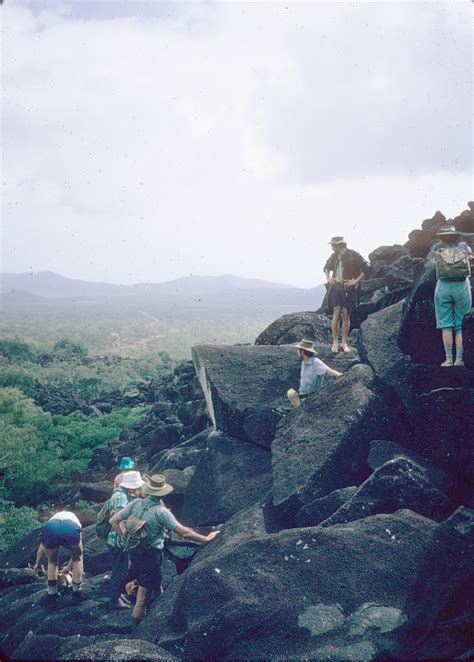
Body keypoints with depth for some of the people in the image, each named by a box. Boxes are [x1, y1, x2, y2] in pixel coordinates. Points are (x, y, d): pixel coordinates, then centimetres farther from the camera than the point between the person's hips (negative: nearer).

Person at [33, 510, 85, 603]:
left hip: (50, 530, 1)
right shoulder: (75, 519, 41)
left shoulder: (54, 517, 44)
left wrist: (37, 563, 65)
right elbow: (79, 550, 46)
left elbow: (41, 547, 50)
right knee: (77, 559, 28)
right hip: (71, 530, -1)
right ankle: (77, 592, 30)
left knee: (52, 561, 31)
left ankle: (52, 593, 34)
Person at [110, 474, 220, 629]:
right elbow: (183, 532, -17)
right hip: (151, 556, -6)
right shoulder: (161, 511, -19)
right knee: (144, 595, 5)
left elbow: (114, 521, 1)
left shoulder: (136, 503, -5)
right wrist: (206, 539, -8)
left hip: (134, 552, 6)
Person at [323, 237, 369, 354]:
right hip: (336, 287, 3)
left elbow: (366, 268, -8)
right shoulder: (334, 256, 10)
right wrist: (328, 278, 11)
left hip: (348, 289, -3)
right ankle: (335, 343, 1)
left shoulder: (353, 255, -7)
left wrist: (356, 280, -10)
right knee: (336, 314, -4)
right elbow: (327, 267, 28)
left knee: (346, 315, 2)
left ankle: (344, 343, 12)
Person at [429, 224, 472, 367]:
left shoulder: (437, 247, 8)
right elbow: (470, 253, 31)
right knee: (461, 326, 4)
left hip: (443, 287, 0)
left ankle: (448, 359, 0)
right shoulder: (463, 246, 9)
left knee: (446, 326, 3)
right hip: (462, 286, 0)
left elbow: (430, 256, 29)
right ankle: (459, 359, 1)